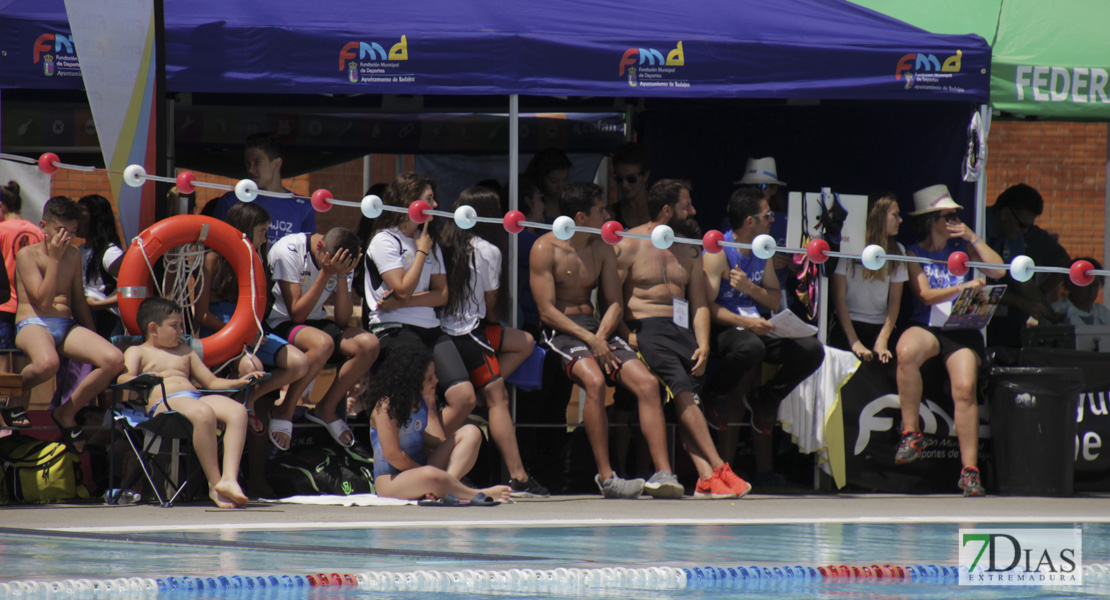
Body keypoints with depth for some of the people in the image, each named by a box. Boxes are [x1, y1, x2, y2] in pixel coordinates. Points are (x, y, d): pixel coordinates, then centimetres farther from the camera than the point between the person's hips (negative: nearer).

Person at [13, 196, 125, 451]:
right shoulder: (27, 255, -1)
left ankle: (67, 413, -4)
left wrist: (93, 341, 22)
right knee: (47, 364, -43)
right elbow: (44, 300, -12)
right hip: (33, 324, -6)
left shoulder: (73, 256, 17)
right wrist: (54, 258, -10)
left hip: (68, 326, 6)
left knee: (114, 360, -23)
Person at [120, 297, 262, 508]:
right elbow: (123, 378, -3)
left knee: (237, 411, -25)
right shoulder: (137, 352, 17)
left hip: (196, 396, 6)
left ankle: (229, 479, -39)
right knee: (204, 413, -39)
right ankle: (214, 484, -32)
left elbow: (211, 382, 33)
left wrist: (238, 382, 15)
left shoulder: (185, 352, 36)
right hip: (164, 403, -6)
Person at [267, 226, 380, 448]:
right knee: (323, 343, -37)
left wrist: (342, 275, -18)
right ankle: (284, 411, -19)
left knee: (369, 344, -18)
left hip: (315, 323, 6)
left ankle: (327, 408, 0)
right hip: (279, 324, -6)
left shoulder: (339, 260, -3)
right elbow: (297, 313, -23)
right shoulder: (288, 251, -21)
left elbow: (342, 319, -7)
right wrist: (326, 274, -28)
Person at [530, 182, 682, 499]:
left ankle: (663, 473, -23)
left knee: (647, 383, -17)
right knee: (595, 380, -35)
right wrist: (589, 339, -21)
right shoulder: (545, 249, -6)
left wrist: (601, 335, -10)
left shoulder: (602, 250, 13)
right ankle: (605, 476, -31)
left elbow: (614, 303, 11)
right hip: (560, 330, -6)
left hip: (596, 328, 6)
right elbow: (547, 311, -12)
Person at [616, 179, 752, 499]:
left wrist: (703, 345, -1)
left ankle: (706, 477, -33)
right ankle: (717, 468, -33)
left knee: (690, 396, -19)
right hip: (644, 328, -5)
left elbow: (699, 304, 16)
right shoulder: (629, 245, 3)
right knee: (683, 390, -25)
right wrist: (627, 336, -15)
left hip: (682, 328, 5)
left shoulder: (689, 251, 20)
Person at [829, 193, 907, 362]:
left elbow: (895, 300, 7)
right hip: (848, 325, -4)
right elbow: (839, 298, -4)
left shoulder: (897, 251, 12)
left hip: (880, 328, 4)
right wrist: (854, 342, -12)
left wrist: (883, 340, -8)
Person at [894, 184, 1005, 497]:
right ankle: (911, 433, -23)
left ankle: (969, 469, -17)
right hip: (926, 327, -2)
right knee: (907, 351, -36)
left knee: (965, 388, -21)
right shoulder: (914, 254, 6)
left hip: (963, 330, 2)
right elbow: (926, 295, -7)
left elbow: (998, 270, 3)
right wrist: (962, 287, -21)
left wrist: (973, 238, 0)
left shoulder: (962, 248, 13)